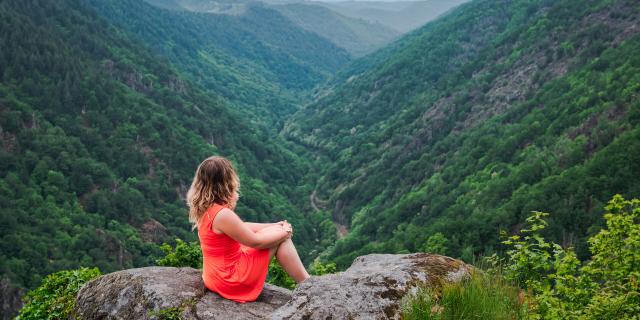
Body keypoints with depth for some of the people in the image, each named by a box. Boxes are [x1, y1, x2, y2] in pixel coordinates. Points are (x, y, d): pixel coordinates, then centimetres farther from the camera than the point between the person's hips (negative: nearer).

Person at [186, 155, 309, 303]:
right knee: (282, 236, -3)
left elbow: (240, 228, 11)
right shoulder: (223, 215, -27)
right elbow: (255, 242, -15)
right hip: (231, 280, -9)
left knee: (277, 230, 13)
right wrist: (284, 232, 0)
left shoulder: (204, 207, 1)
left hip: (218, 274, 9)